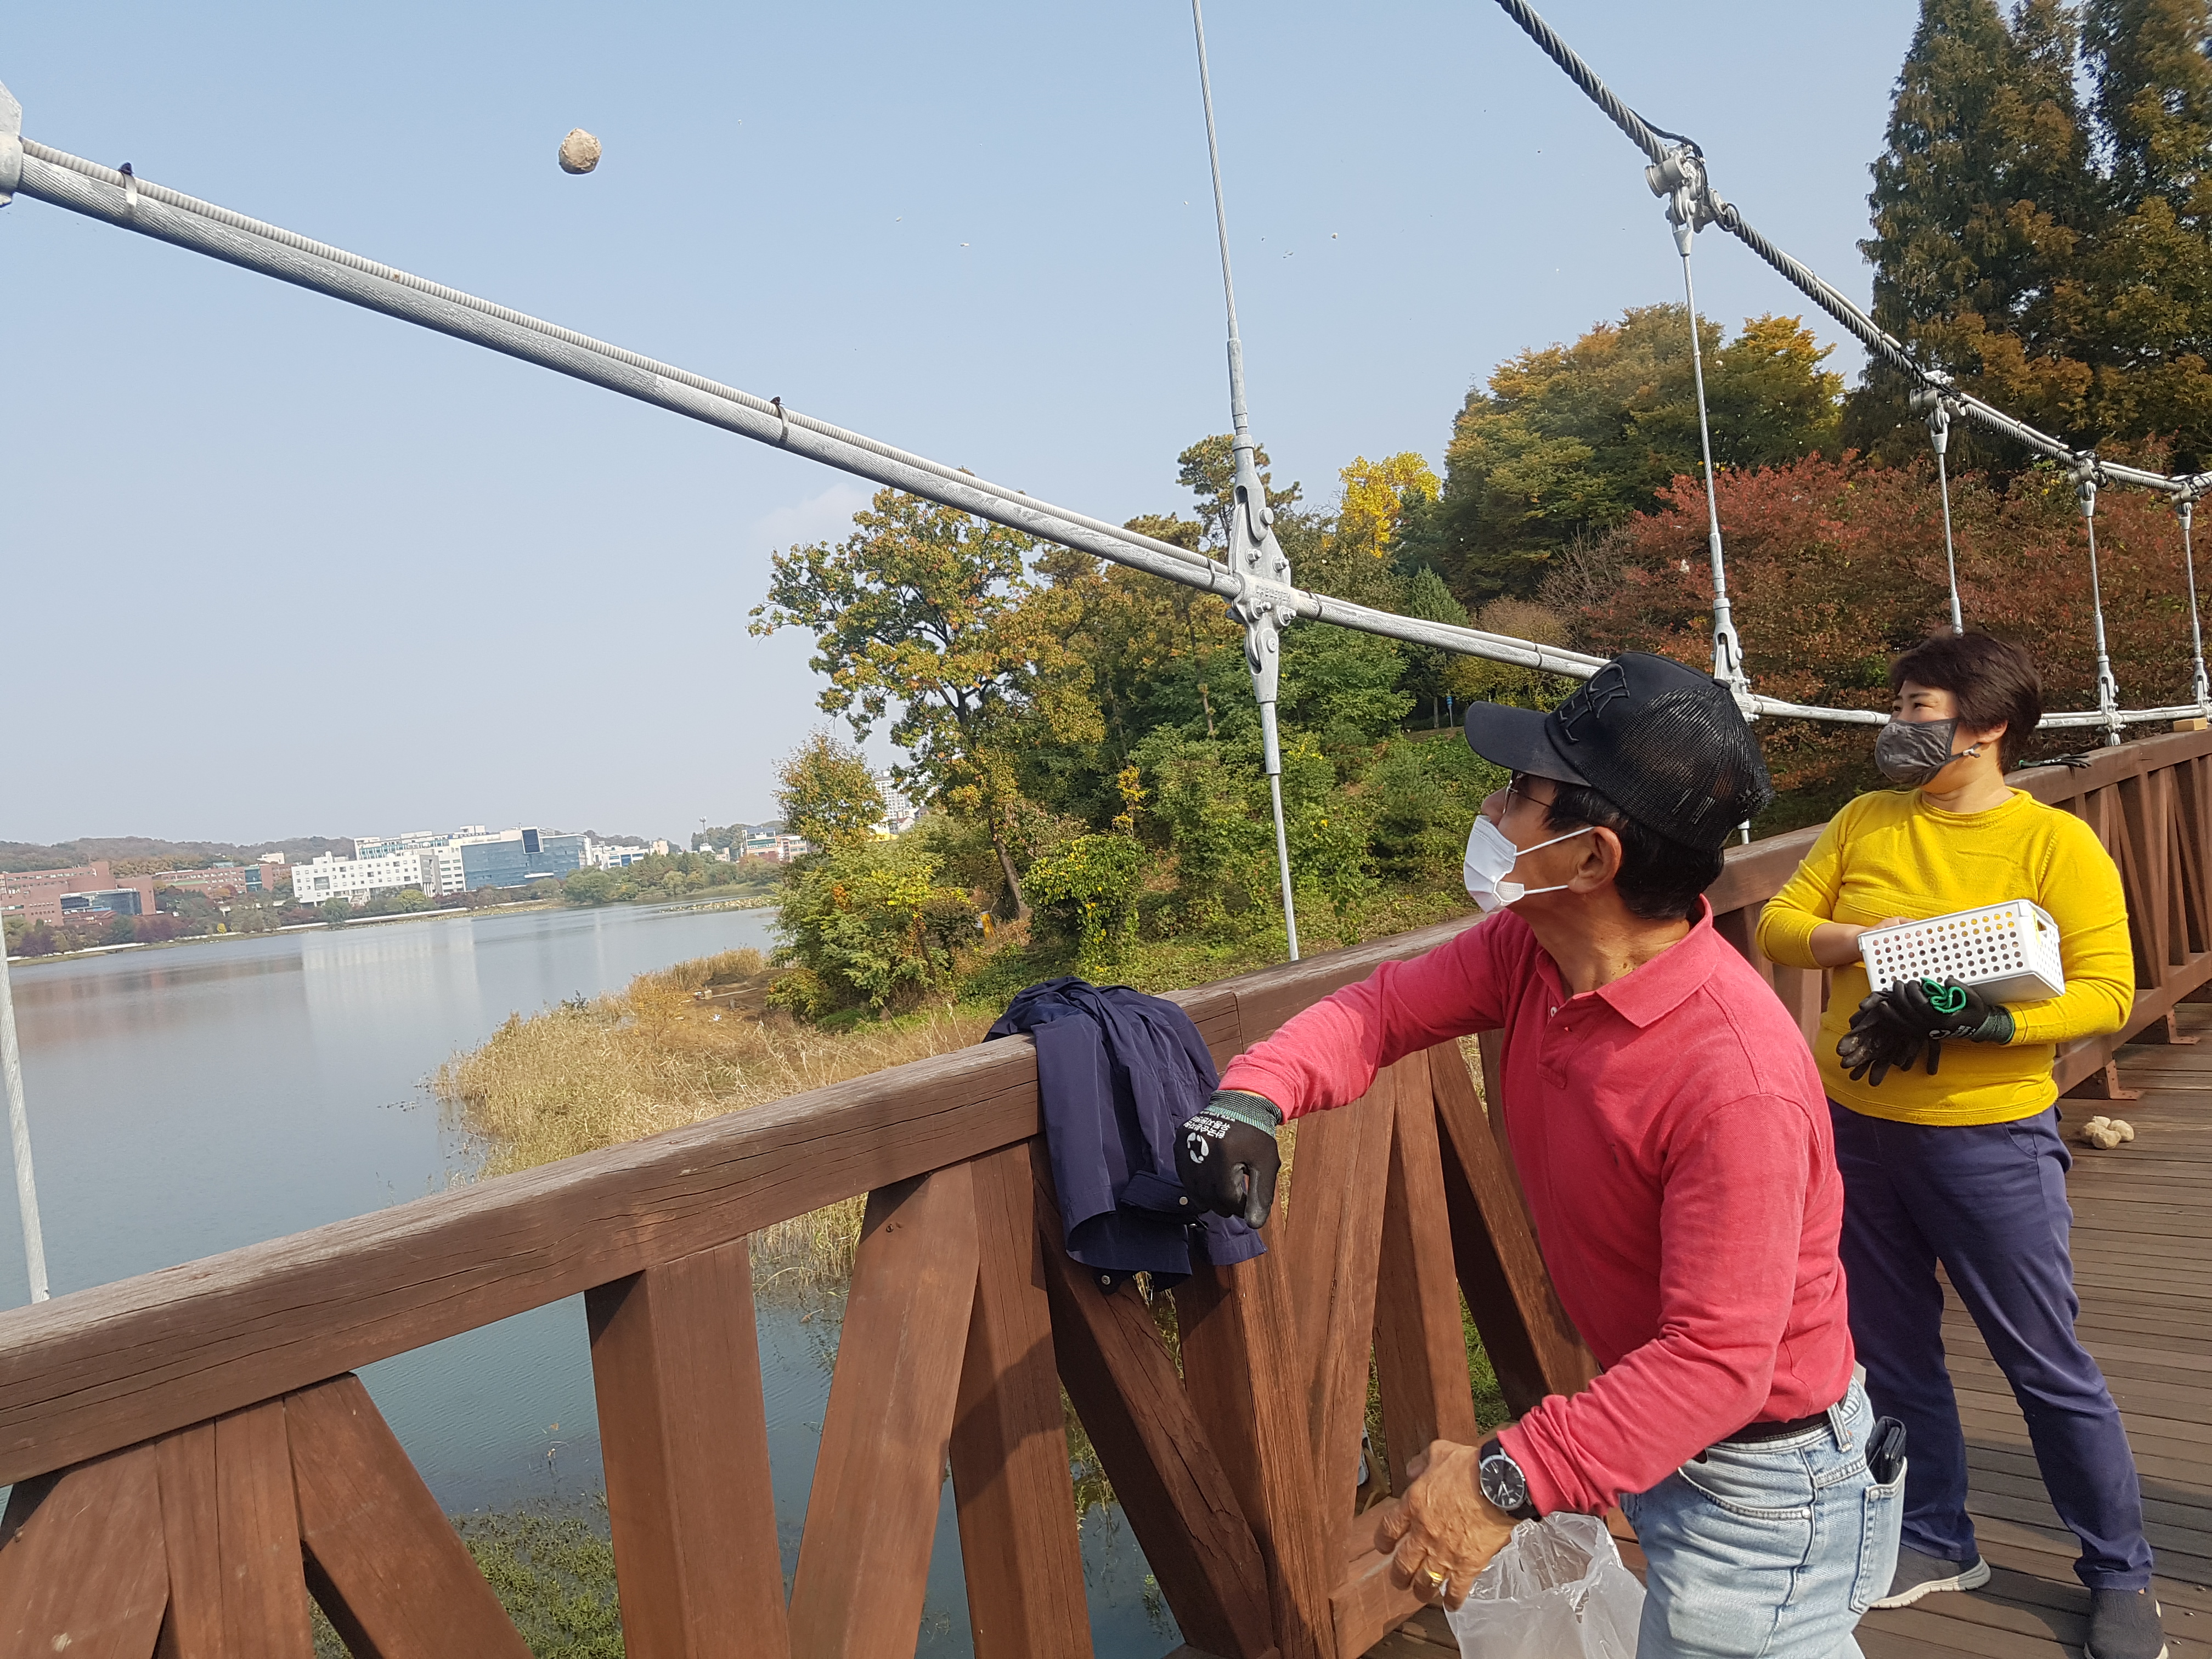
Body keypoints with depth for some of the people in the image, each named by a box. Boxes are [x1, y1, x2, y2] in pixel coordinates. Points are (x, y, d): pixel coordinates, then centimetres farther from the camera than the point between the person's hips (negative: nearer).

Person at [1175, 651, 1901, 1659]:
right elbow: (1384, 1009, -2)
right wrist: (1255, 1095, -22)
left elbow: (1717, 1359, -34)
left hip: (1759, 1487, -7)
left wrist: (1508, 1482, -38)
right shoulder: (1532, 949, -13)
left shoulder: (1738, 1080, -36)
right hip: (1656, 1426, 7)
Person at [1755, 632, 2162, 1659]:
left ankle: (2120, 1574, 29)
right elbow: (1778, 925, 4)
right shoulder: (1864, 823, 5)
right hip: (1856, 1131, 4)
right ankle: (1936, 1542, 35)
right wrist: (1856, 938, -15)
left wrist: (1984, 1024, -27)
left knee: (2046, 1364, 8)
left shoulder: (2056, 843, -8)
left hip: (1989, 1140, -4)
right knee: (1892, 1351, 16)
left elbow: (2107, 990, -12)